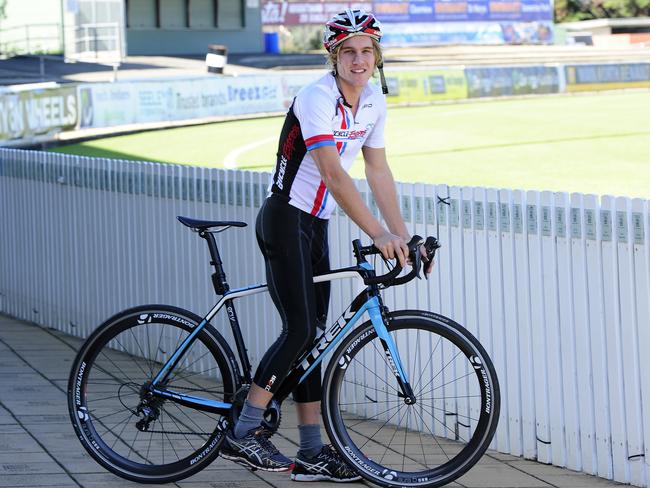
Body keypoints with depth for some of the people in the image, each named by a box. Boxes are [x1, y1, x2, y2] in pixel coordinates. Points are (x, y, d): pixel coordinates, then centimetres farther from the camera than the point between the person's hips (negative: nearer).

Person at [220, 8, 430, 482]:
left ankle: (313, 453, 8)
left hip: (316, 225, 8)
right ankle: (242, 434, -7)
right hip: (286, 220, -8)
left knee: (312, 335, 6)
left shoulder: (374, 102, 3)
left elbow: (379, 172, 7)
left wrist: (403, 235, -2)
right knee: (300, 329, -14)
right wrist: (379, 234, -34)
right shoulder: (317, 98, -22)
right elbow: (333, 175, -30)